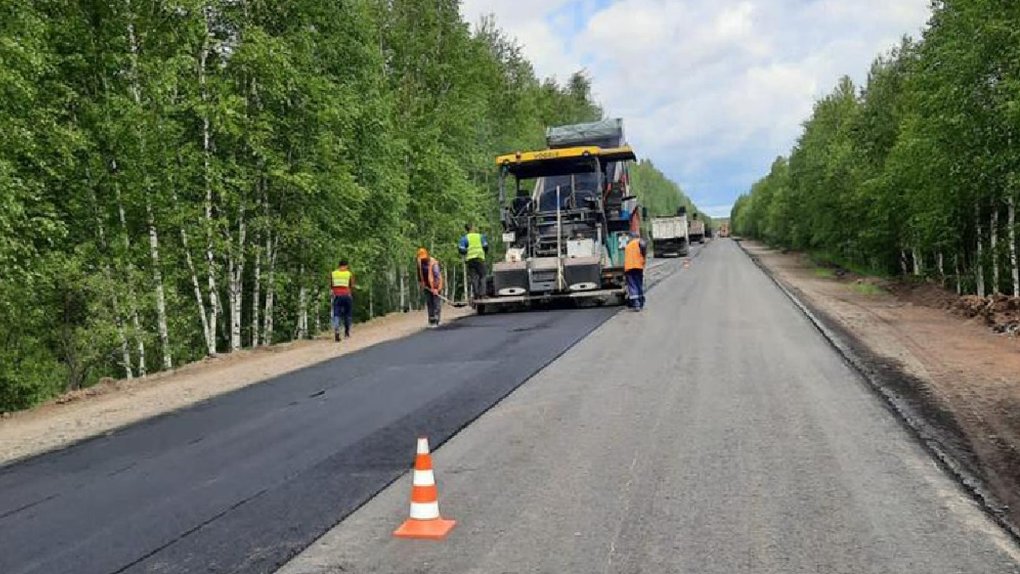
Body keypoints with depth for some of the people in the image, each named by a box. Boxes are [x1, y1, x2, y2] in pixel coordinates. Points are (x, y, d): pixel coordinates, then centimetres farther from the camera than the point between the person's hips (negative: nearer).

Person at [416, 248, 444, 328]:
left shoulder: (433, 263, -20)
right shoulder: (420, 262, 2)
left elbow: (437, 275, -25)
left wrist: (436, 288, -29)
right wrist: (421, 284, 21)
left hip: (435, 286, -6)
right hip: (427, 286, 6)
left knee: (436, 303, -9)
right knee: (429, 303, 7)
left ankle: (436, 321, -10)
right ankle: (431, 321, 13)